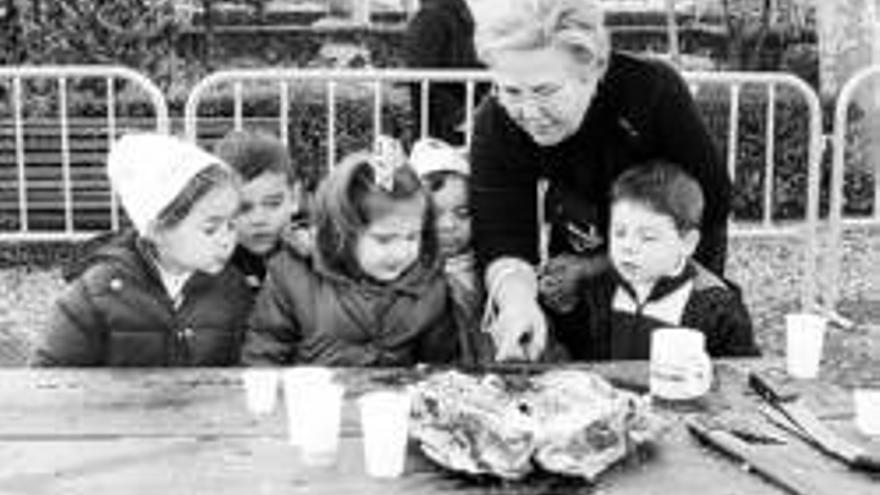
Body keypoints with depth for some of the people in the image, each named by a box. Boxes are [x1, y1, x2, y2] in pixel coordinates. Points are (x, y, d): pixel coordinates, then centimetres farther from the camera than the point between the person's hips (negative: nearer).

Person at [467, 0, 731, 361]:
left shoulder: (654, 92, -32)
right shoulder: (495, 124, -25)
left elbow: (709, 207, -26)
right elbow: (502, 239, -29)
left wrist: (593, 268, -28)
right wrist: (517, 299, -53)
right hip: (571, 259, 2)